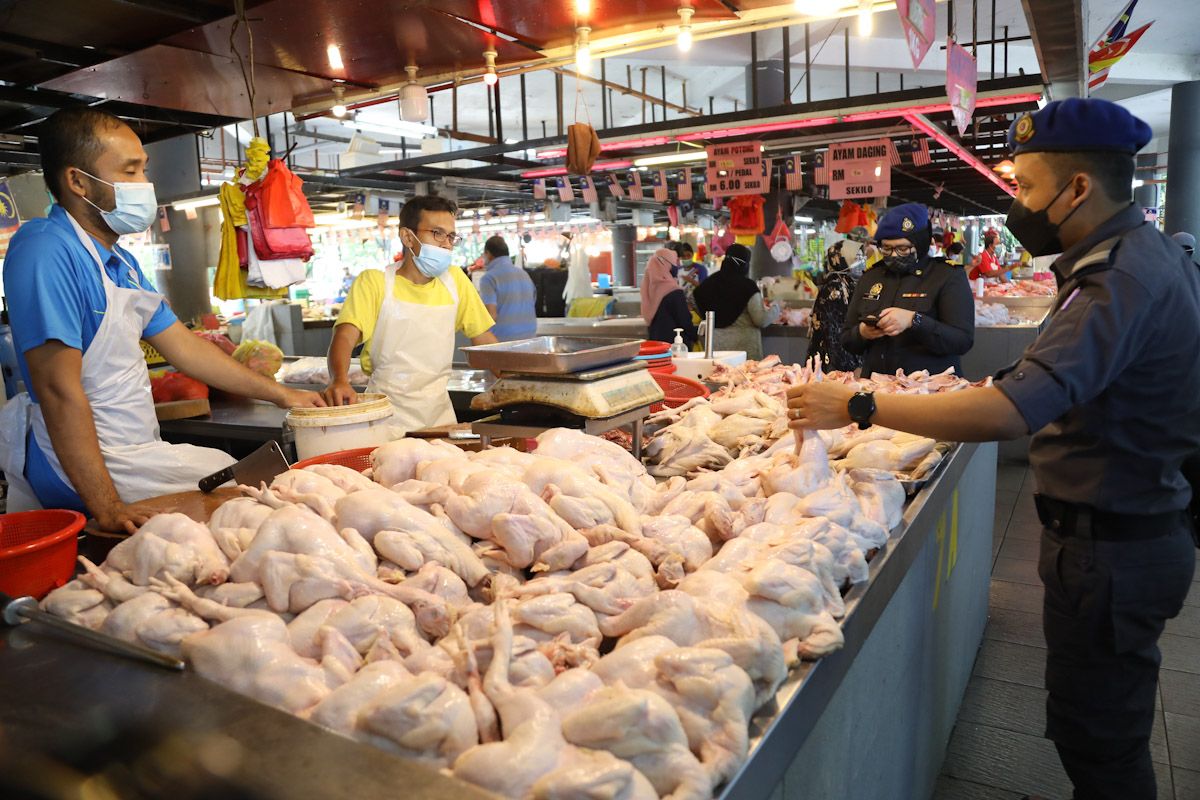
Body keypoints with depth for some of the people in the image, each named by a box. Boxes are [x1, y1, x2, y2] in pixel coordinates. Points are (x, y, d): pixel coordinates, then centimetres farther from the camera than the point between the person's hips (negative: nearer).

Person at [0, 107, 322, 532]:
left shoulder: (120, 261, 13)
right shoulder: (47, 251, -18)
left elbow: (183, 346, 17)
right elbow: (59, 389, -25)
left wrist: (280, 394, 17)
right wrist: (107, 508, -27)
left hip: (136, 450, 9)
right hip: (91, 469, -9)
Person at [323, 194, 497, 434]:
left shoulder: (454, 280, 6)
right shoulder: (374, 282, -4)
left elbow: (484, 339, 10)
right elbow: (344, 337, -17)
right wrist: (340, 381, -35)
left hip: (440, 413, 3)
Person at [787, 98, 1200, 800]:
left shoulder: (1121, 284, -26)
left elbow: (1011, 412, -39)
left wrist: (859, 406, -35)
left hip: (1109, 549, -10)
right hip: (1143, 522, 10)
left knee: (1096, 742, 6)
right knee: (1113, 727, 25)